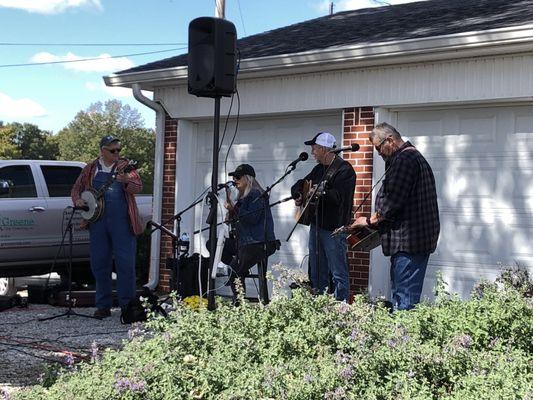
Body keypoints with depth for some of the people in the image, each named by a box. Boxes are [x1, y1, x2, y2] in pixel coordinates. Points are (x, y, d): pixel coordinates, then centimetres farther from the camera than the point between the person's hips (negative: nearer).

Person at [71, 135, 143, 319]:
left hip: (121, 221, -3)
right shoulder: (90, 169, 12)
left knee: (126, 263, -5)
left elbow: (139, 187, -6)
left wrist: (126, 181, -26)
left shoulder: (125, 166, 5)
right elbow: (76, 188, 19)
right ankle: (103, 306, 16)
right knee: (99, 264, 6)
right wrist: (78, 200, -2)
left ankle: (128, 306, 4)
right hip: (97, 220, 3)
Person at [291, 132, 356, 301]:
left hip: (334, 229, -9)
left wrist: (321, 192, -28)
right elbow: (299, 185, 25)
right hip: (316, 226, 9)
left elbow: (338, 196, -23)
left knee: (338, 273, -5)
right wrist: (298, 195, 5)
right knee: (317, 274, 14)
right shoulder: (319, 169, 17)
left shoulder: (344, 170, -10)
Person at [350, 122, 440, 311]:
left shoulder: (404, 159, -13)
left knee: (404, 298, -10)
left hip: (408, 237, -11)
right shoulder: (414, 156, 21)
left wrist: (371, 220, -6)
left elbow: (393, 200, -18)